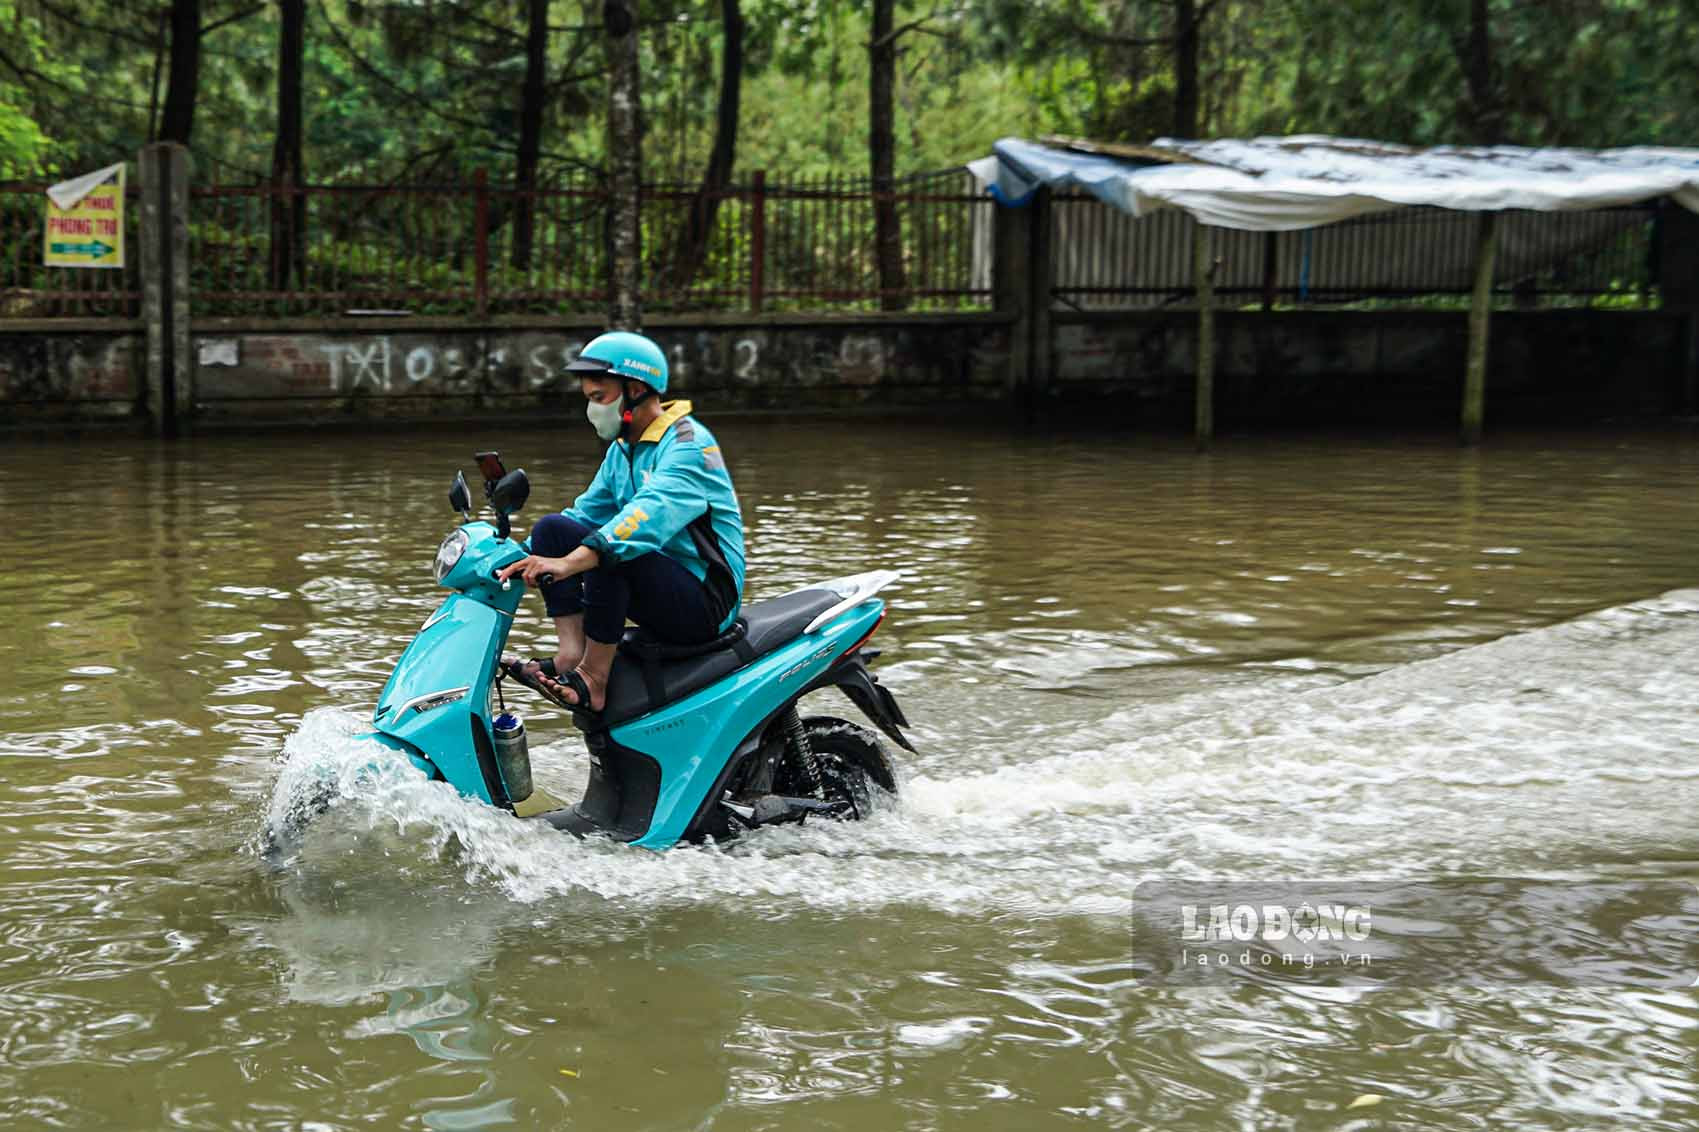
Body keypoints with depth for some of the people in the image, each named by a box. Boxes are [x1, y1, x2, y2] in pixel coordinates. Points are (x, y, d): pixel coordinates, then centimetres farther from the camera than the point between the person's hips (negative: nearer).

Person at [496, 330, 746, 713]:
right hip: (660, 588, 9)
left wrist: (569, 563, -45)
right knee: (551, 527, -2)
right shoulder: (622, 450, 15)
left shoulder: (688, 443, -16)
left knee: (609, 551, -33)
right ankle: (571, 652, -18)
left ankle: (593, 679, -26)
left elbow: (652, 513, -33)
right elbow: (585, 513, 17)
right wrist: (518, 559, -1)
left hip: (706, 603, -9)